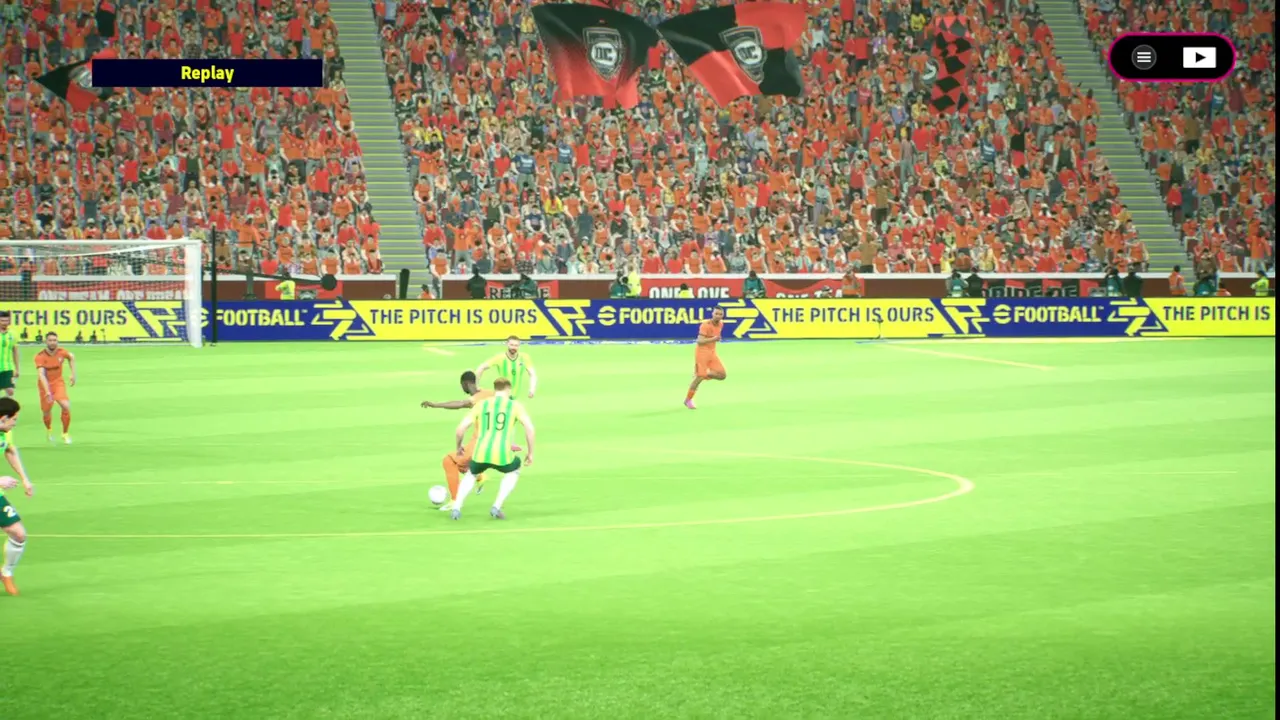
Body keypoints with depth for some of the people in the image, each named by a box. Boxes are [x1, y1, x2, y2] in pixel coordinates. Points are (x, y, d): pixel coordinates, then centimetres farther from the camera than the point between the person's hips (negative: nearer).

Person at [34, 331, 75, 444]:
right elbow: (41, 374, -32)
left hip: (58, 383, 1)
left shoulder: (61, 352, -9)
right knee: (46, 412, 7)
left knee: (66, 406, -21)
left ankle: (65, 433, -2)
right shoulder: (40, 356, -21)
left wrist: (73, 374, 12)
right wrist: (47, 392, -43)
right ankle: (49, 430, 43)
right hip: (45, 386, -1)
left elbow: (71, 357, 15)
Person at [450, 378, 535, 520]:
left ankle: (456, 508, 18)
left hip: (481, 454, 2)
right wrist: (530, 453, 11)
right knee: (514, 471, 35)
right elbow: (529, 427, -1)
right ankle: (496, 507, 20)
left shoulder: (481, 405, 16)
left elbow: (460, 429, 13)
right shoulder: (515, 405, 13)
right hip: (502, 456, -2)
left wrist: (459, 446, 33)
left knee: (471, 474, 37)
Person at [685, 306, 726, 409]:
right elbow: (699, 341, -28)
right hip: (702, 353, -7)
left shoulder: (721, 324, 4)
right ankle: (688, 400, 7)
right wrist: (712, 339, -38)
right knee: (699, 377, -8)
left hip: (712, 353, 7)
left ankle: (703, 375, 19)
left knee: (721, 375, -4)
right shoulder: (705, 325, -20)